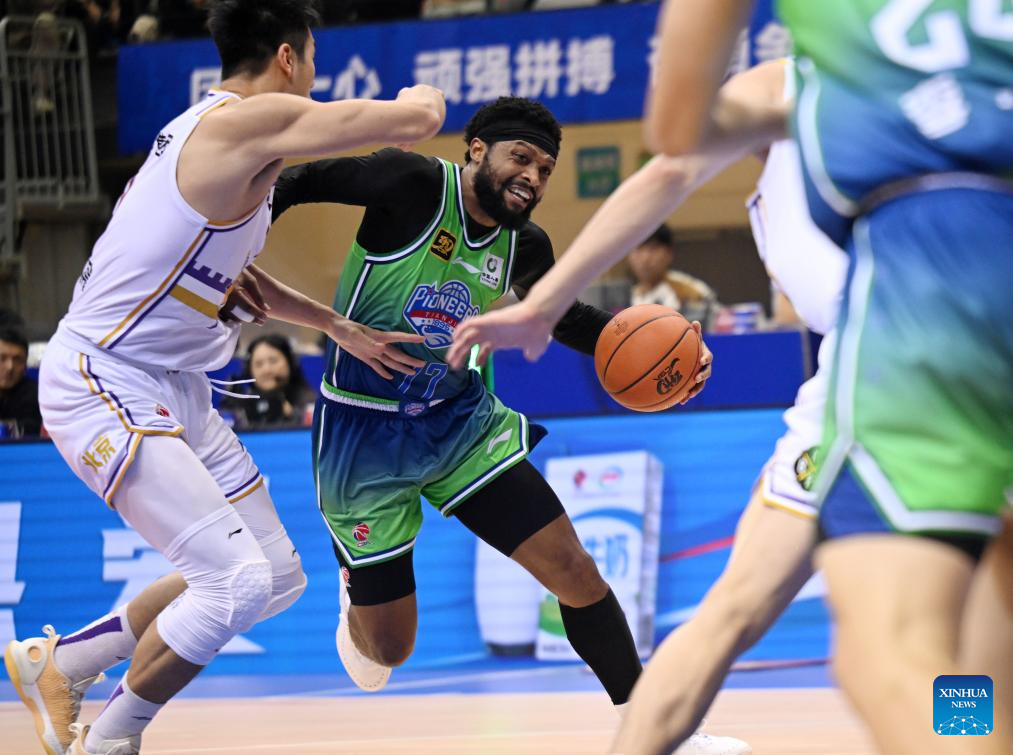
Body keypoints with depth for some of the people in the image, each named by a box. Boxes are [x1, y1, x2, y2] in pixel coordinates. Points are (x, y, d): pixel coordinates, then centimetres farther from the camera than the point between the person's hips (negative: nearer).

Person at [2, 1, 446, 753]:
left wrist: (337, 327, 29)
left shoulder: (213, 130, 14)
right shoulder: (248, 119, -17)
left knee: (278, 578, 11)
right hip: (103, 388, -10)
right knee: (237, 581, -18)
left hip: (172, 390, 10)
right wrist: (419, 96, 5)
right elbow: (419, 121, -19)